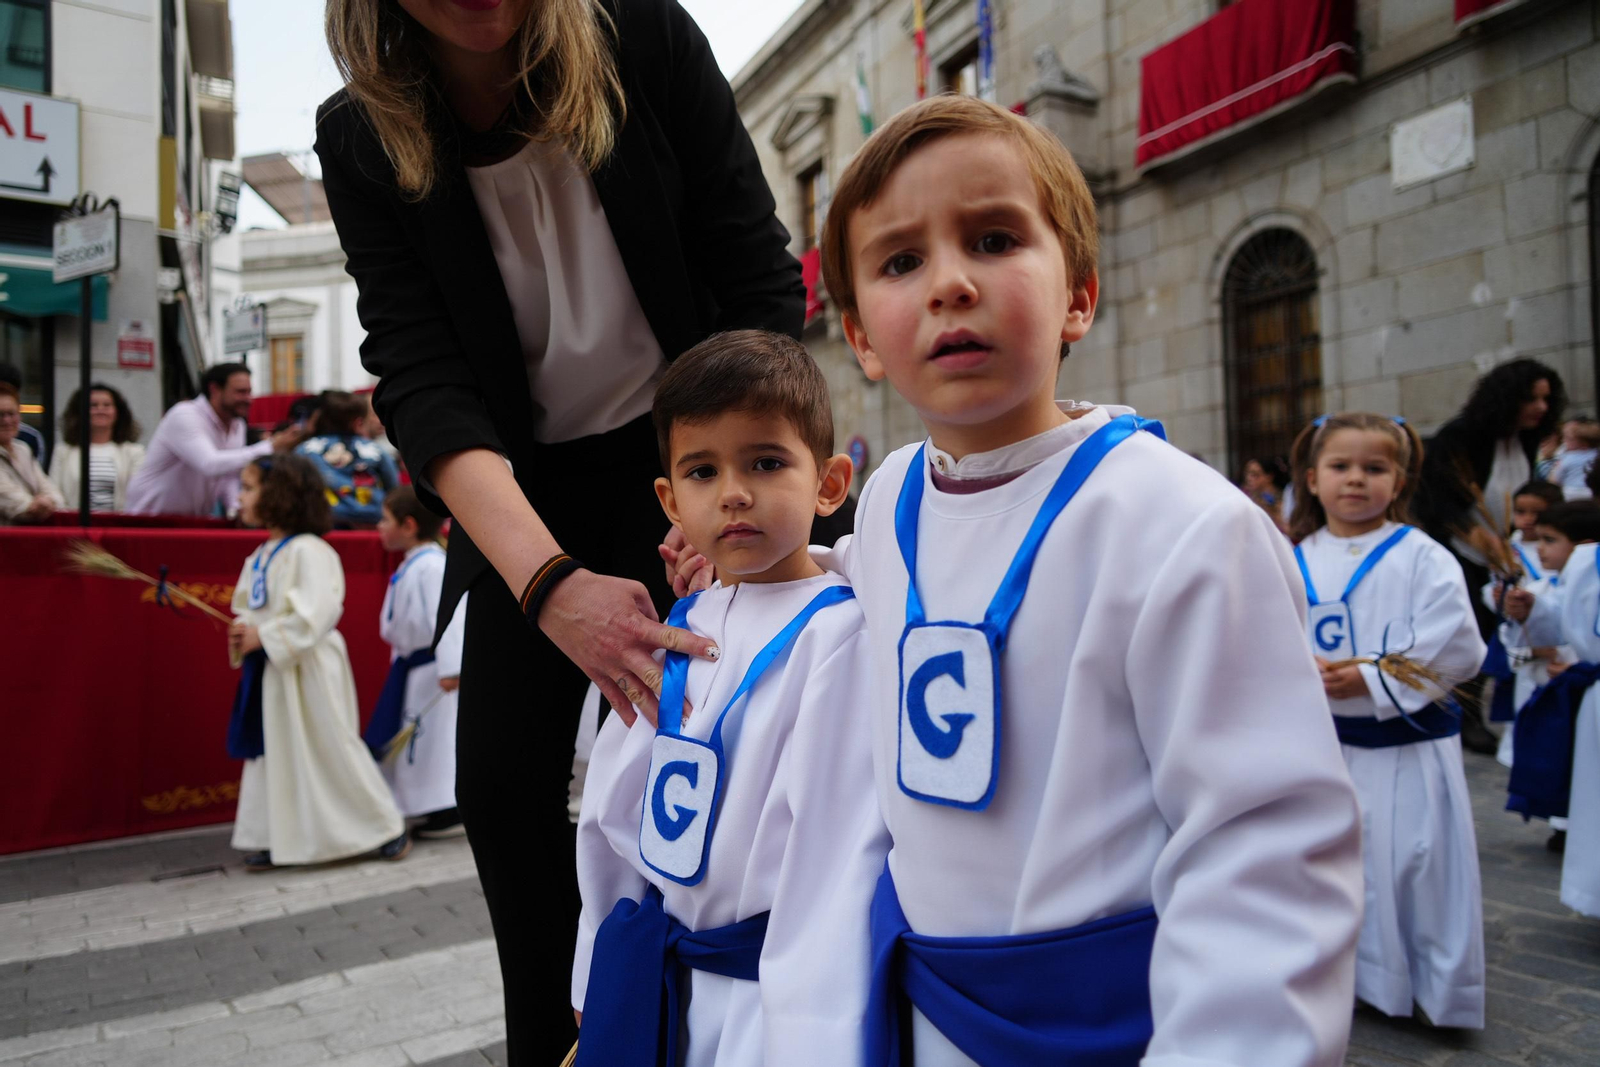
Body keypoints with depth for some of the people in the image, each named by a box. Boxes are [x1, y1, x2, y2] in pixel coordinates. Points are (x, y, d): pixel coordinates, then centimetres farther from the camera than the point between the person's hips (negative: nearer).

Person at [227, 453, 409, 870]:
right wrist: (242, 632, -2)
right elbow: (250, 607, 19)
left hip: (309, 671, -8)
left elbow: (315, 614, -25)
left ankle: (386, 828, 15)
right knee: (270, 754, 13)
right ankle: (273, 838, 24)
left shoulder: (308, 551, -18)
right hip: (270, 672, 9)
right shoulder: (261, 555, 10)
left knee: (335, 754, 0)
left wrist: (264, 637, -20)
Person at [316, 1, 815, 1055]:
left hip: (680, 454, -2)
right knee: (504, 789, -1)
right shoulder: (360, 141, -7)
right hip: (521, 493, 3)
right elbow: (421, 379, -17)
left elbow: (763, 279, -10)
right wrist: (548, 582, -31)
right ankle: (552, 1040, 21)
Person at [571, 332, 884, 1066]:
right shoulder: (677, 629, 1)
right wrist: (597, 975, 14)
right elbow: (612, 808, 8)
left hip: (767, 982, -5)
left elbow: (836, 853, -20)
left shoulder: (838, 636, -19)